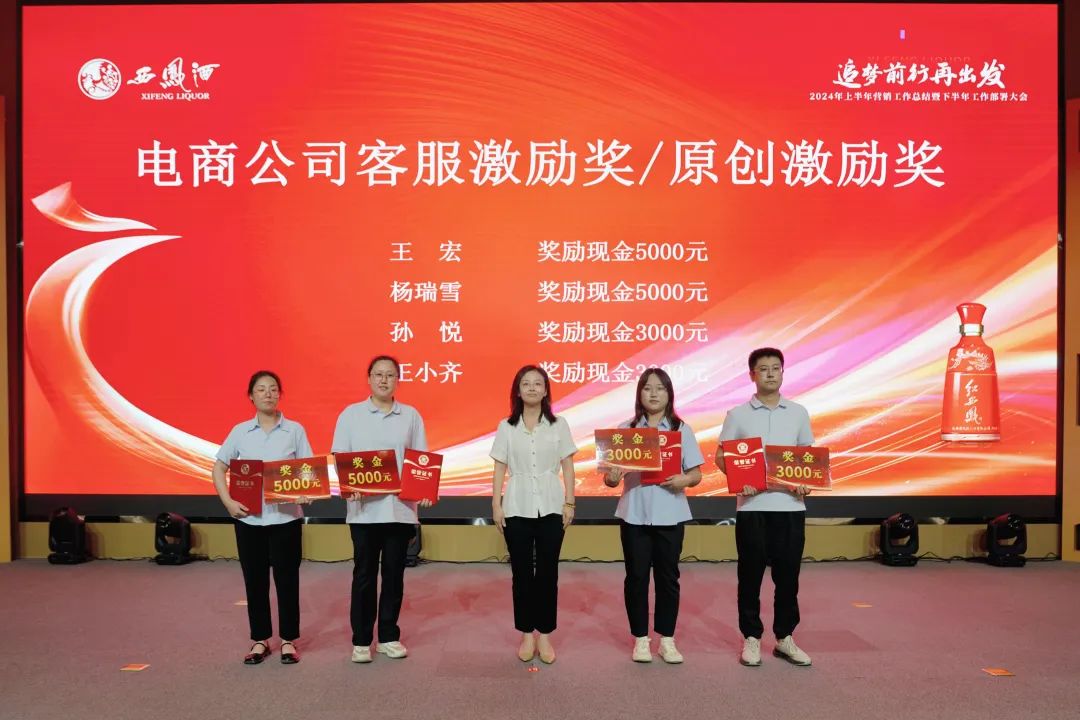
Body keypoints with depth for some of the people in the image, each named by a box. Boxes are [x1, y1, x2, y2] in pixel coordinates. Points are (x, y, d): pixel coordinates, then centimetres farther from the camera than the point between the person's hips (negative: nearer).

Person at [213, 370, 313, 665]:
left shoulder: (295, 430, 0)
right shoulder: (240, 431, 4)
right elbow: (219, 469, 8)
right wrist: (228, 502, -6)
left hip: (285, 516, -1)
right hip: (249, 517, 2)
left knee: (287, 579, 4)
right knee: (255, 580, 10)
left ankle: (288, 640, 18)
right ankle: (260, 640, 24)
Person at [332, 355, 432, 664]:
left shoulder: (411, 416, 7)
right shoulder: (351, 414, 3)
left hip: (401, 508, 2)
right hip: (364, 508, -1)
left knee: (394, 575, 9)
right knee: (364, 575, 6)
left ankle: (389, 636, 23)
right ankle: (361, 640, 18)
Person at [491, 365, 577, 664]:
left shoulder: (559, 425, 3)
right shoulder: (506, 427, 3)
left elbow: (567, 467, 3)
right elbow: (499, 469, 3)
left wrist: (569, 503, -2)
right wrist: (496, 505, -2)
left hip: (550, 507, 0)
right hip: (517, 507, 0)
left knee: (547, 572, 5)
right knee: (522, 572, 6)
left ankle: (545, 634, 16)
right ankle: (527, 633, 18)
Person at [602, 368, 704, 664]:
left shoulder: (681, 429, 2)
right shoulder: (625, 429, 2)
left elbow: (696, 474, 2)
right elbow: (611, 477, 2)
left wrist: (684, 479, -20)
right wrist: (611, 477, -21)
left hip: (670, 515, 0)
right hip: (634, 514, 0)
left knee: (668, 577, 7)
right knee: (636, 577, 6)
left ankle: (667, 639, 21)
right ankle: (640, 639, 20)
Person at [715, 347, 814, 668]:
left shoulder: (798, 413, 8)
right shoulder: (738, 414, 2)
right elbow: (720, 455, 2)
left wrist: (806, 482, -7)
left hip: (790, 505, 2)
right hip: (751, 505, -2)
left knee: (787, 574, 8)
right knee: (751, 574, 6)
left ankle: (785, 638, 23)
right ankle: (751, 638, 19)